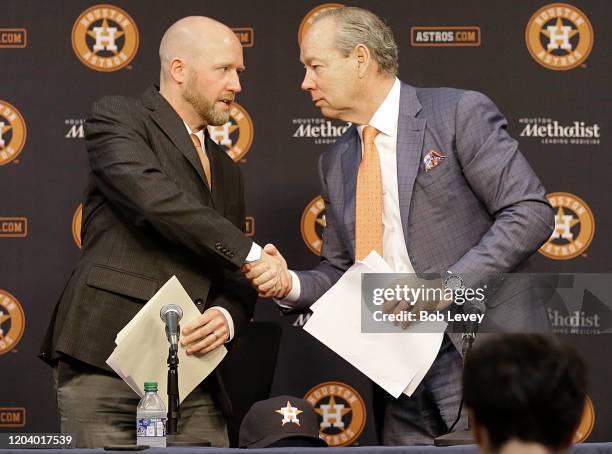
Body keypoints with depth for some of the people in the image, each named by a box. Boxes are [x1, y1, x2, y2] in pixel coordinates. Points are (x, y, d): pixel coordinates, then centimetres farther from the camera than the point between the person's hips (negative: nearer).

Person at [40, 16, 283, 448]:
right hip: (103, 363, -6)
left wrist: (227, 316, -2)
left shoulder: (226, 171, 25)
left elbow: (236, 279, 22)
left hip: (191, 376, 6)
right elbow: (153, 196, -15)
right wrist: (250, 251, -10)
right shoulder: (116, 116, 4)